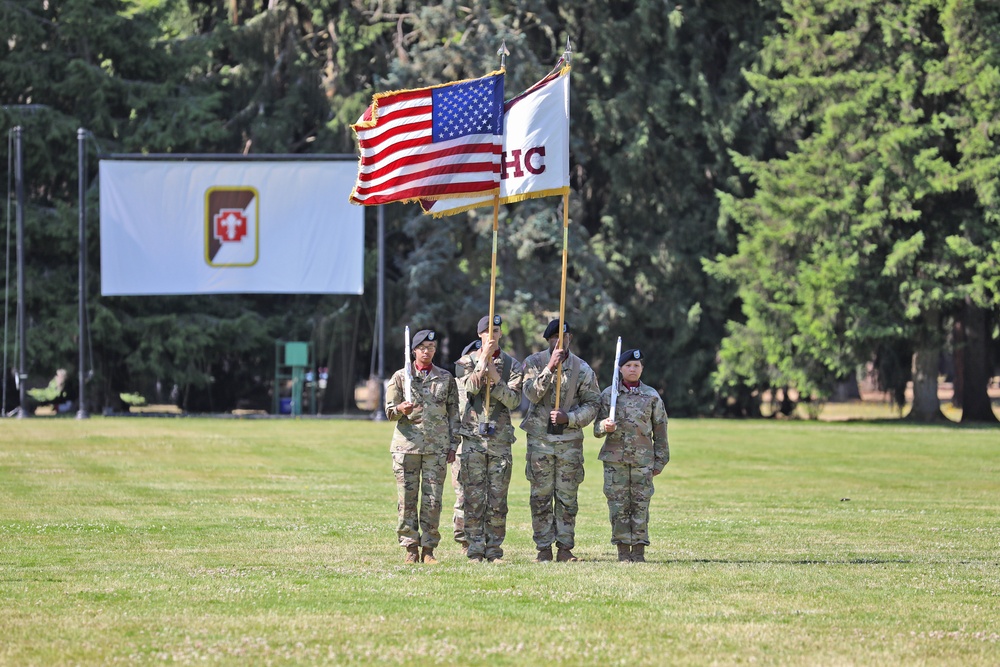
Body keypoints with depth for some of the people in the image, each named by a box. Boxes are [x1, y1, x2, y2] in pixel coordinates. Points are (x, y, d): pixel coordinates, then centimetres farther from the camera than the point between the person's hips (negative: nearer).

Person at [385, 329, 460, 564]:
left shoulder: (446, 378, 11)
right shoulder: (400, 376, 8)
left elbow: (454, 412, 12)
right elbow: (389, 410, 7)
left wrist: (453, 444, 6)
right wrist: (400, 409, -16)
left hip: (437, 447, 0)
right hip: (407, 445, 0)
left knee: (433, 500, -3)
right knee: (407, 499, -2)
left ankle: (429, 548, 2)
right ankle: (411, 548, 4)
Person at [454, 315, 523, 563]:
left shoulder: (511, 365, 8)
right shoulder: (467, 361, 6)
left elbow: (514, 401, -2)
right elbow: (469, 387, -12)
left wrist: (496, 378, -14)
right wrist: (484, 359, -13)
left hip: (500, 438, 1)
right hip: (473, 436, -1)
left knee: (498, 499, 1)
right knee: (474, 498, -4)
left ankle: (494, 550, 6)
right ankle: (476, 550, -1)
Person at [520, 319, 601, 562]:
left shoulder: (582, 369, 4)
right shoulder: (534, 363, 2)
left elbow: (592, 405, 4)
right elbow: (532, 394, -13)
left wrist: (569, 417, -13)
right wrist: (550, 367, -21)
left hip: (570, 439, 1)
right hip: (540, 438, -1)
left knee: (567, 497, 2)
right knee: (541, 496, 0)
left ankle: (565, 548, 7)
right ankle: (543, 549, 5)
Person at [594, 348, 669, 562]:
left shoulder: (652, 396, 7)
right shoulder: (608, 395, 7)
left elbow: (660, 431, 9)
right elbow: (597, 429, 8)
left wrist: (660, 461, 6)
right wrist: (605, 426, -15)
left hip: (643, 458, 0)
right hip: (615, 458, 0)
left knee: (641, 504, -2)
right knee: (618, 505, 0)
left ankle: (639, 551, 2)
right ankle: (623, 551, 5)